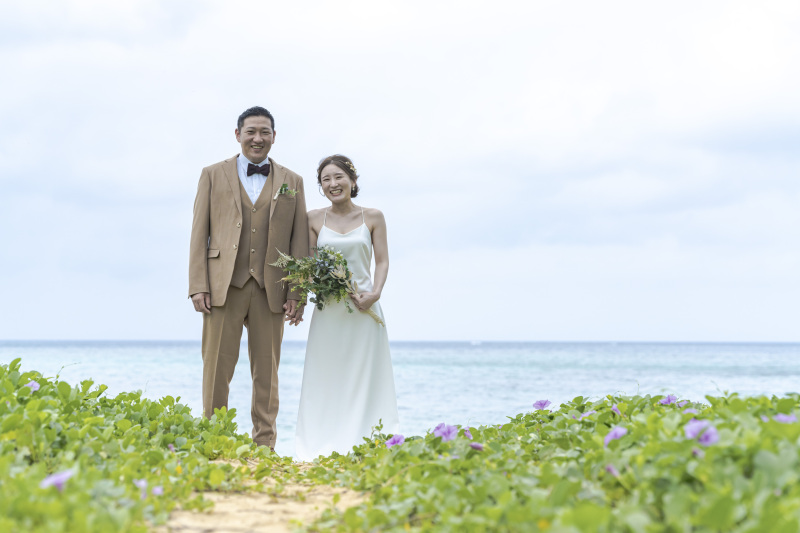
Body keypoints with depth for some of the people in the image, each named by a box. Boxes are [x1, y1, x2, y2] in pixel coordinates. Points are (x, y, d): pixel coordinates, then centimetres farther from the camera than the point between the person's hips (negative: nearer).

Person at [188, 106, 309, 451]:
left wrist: (296, 294, 0)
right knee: (217, 369, -1)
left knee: (267, 373, 4)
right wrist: (198, 287, -4)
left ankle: (264, 446, 10)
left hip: (270, 290, 1)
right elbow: (199, 233, 5)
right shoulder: (213, 175, 11)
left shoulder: (292, 182, 13)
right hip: (224, 285, -1)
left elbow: (299, 241, 8)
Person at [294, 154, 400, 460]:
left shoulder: (372, 217, 5)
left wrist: (375, 293, -14)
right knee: (326, 381, 1)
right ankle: (324, 450, 3)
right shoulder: (314, 219, 7)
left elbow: (382, 260, 3)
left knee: (364, 378, -1)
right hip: (328, 309, 1)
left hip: (364, 308, -1)